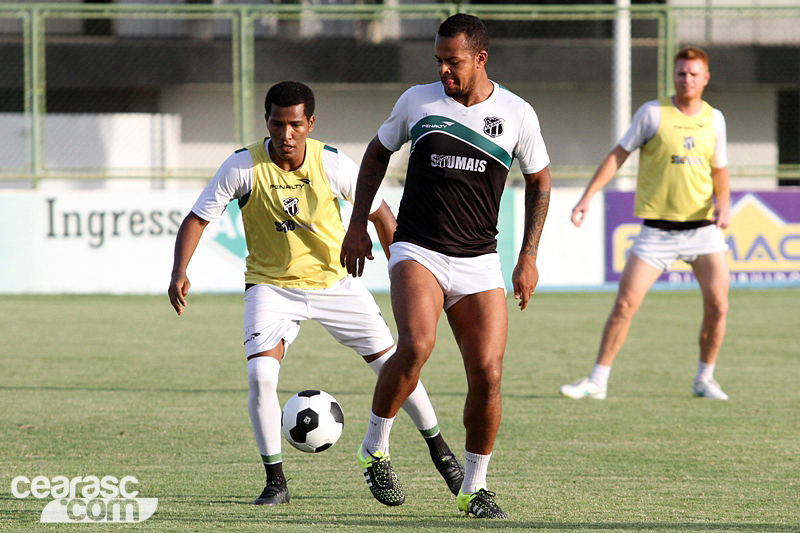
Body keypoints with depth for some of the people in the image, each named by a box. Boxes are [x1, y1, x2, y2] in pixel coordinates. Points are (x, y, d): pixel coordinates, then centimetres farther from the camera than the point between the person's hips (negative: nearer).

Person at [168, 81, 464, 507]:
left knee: (392, 363, 1)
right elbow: (197, 219, -13)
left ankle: (439, 450, 24)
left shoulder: (333, 164, -16)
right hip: (271, 285, -1)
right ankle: (275, 481, -7)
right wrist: (179, 272, -28)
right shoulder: (243, 167, -19)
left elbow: (379, 213, -2)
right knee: (260, 375, -22)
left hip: (334, 281, 1)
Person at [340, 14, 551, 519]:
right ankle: (374, 451, -9)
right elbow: (378, 152, 18)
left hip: (480, 263, 2)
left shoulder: (517, 114, 1)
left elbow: (539, 181, 14)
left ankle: (475, 488, 10)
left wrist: (529, 257, 8)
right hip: (418, 250, -1)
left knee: (487, 373, -8)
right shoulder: (417, 101, 1)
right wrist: (358, 223, 11)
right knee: (416, 345, -28)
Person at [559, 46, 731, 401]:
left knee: (717, 305, -7)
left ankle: (704, 380, 13)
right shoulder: (653, 113, -4)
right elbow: (618, 155, -2)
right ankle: (597, 381, 1)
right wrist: (587, 197, -9)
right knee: (625, 304, -8)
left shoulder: (714, 119, 7)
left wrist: (723, 205, -3)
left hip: (703, 227, 2)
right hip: (657, 231, -2)